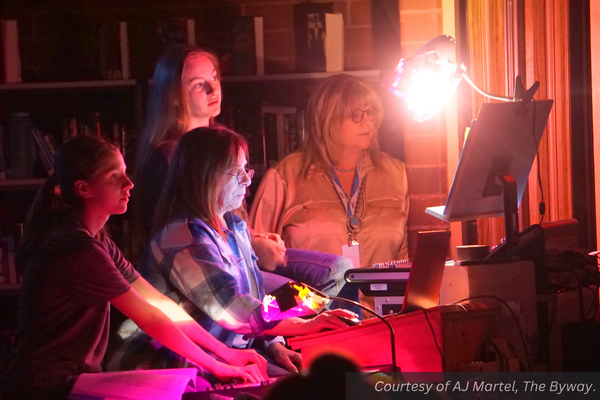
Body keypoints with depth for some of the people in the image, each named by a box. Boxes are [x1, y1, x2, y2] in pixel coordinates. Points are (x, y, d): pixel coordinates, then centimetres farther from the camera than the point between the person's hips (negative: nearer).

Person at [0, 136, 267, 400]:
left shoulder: (97, 241, 10)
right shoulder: (77, 248, -20)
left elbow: (161, 304, 7)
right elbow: (150, 319, -17)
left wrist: (228, 353, 1)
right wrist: (218, 367, -11)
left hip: (76, 377, 9)